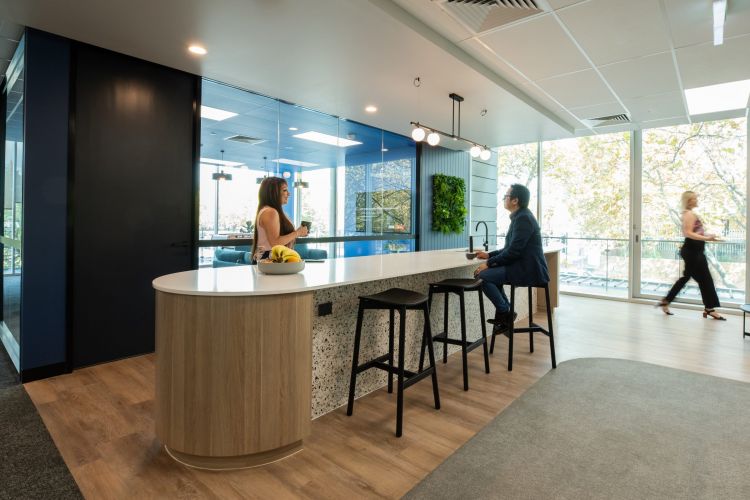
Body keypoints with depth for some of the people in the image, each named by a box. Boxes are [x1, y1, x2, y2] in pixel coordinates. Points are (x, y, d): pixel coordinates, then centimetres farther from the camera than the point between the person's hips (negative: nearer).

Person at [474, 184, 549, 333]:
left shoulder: (523, 218, -17)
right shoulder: (520, 216, 14)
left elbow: (513, 251, -22)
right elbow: (510, 249, 20)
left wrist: (488, 264, -15)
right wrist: (489, 255, 11)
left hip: (528, 271, -11)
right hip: (526, 267, 11)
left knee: (483, 275, -16)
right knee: (491, 273, 20)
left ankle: (505, 314, -1)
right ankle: (505, 314, 19)